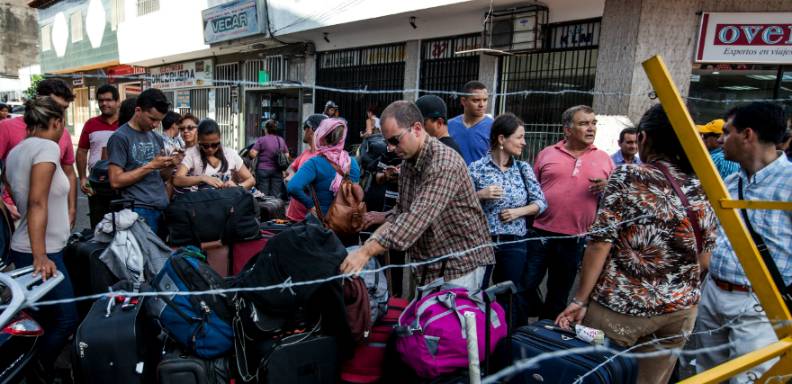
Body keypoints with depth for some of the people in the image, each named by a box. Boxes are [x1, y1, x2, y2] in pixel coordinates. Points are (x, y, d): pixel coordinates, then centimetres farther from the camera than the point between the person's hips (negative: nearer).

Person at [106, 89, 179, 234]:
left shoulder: (157, 138, 12)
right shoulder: (120, 137, -7)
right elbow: (115, 181, -12)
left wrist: (170, 165, -3)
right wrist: (150, 166, -15)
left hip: (163, 208, 6)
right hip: (139, 210, -6)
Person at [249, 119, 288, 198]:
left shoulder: (261, 140, -5)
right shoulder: (281, 140, 8)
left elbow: (253, 154, -11)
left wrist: (249, 152, 9)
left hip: (263, 170, -3)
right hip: (277, 171, 4)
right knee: (276, 196, 5)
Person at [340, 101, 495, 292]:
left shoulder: (443, 163, -24)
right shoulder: (408, 162, 5)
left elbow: (418, 218, -33)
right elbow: (402, 211, 8)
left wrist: (367, 252, -34)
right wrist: (368, 243, -6)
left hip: (462, 261, -8)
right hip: (432, 262, 8)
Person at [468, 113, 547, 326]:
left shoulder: (523, 168, 4)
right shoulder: (476, 168, -6)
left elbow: (541, 202, 7)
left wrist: (519, 211, -9)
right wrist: (480, 195, -19)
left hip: (514, 243, 2)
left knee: (512, 296, 9)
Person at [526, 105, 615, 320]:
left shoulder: (604, 159, 7)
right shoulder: (547, 154, 4)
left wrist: (607, 187, -11)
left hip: (575, 239, 1)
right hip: (541, 233, -1)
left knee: (559, 294, 13)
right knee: (526, 285, 1)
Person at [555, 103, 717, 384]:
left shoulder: (627, 177, -10)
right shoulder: (702, 188, 4)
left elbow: (601, 244, -14)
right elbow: (704, 260, 9)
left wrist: (580, 300, -8)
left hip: (621, 307, -5)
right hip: (681, 309, 6)